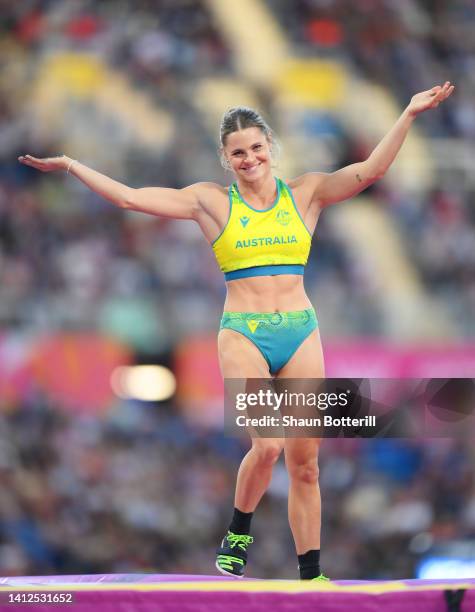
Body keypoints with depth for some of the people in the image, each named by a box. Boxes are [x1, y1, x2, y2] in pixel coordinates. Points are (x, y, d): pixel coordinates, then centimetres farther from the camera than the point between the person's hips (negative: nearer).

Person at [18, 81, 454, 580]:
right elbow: (129, 197, 4)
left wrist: (408, 116, -12)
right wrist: (70, 165, 2)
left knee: (304, 462, 2)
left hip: (300, 334, 2)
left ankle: (311, 575, 9)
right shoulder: (211, 202, 5)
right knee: (267, 445, -20)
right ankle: (238, 534, 6)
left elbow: (369, 171, -3)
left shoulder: (305, 193, 8)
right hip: (242, 335, -2)